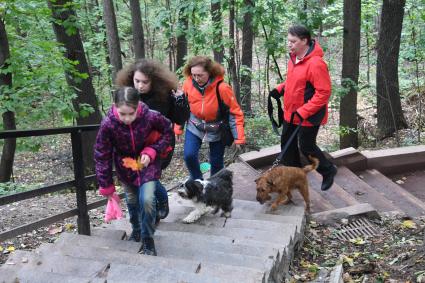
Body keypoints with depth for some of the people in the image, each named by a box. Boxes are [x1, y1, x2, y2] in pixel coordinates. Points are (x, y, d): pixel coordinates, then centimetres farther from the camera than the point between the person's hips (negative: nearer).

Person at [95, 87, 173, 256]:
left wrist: (152, 151, -23)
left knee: (147, 200, -13)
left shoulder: (151, 117, -29)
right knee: (132, 201, 15)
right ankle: (137, 230, 43)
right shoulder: (108, 124, -28)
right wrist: (106, 186, -10)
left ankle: (148, 240, 8)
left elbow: (168, 132, -8)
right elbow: (102, 155, -16)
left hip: (147, 163, -1)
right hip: (125, 166, 2)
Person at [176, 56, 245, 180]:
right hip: (194, 127, 2)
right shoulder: (188, 84, -18)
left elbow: (235, 112, -20)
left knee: (216, 161, 8)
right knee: (189, 155, -9)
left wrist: (239, 137, -21)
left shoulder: (222, 87, -28)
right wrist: (178, 128, 3)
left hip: (216, 130, -2)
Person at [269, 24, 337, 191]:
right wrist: (280, 89, 1)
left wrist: (303, 112, -26)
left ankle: (328, 171, 28)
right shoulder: (294, 58, 3)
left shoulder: (315, 63, -25)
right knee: (287, 143, 15)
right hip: (291, 112, 9)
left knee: (306, 147, 3)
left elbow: (324, 92, -25)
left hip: (309, 116, -9)